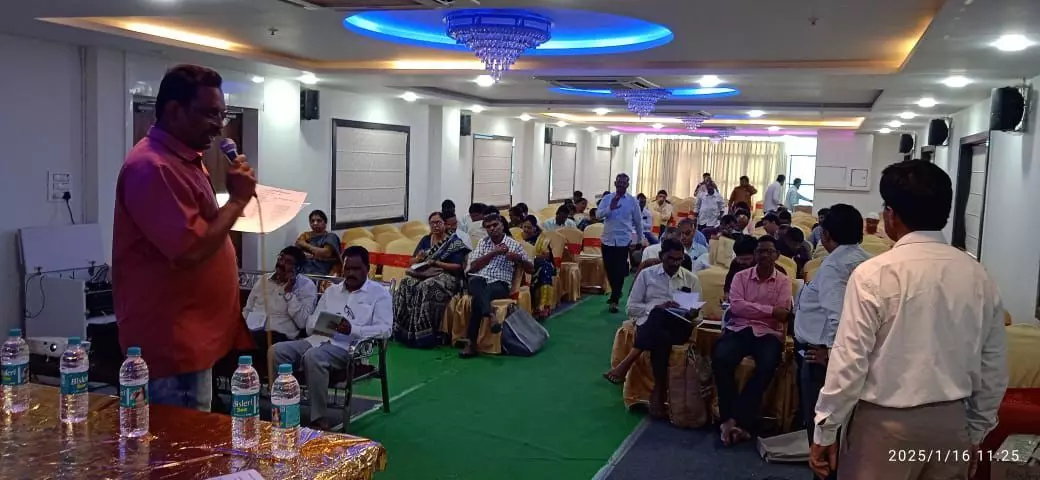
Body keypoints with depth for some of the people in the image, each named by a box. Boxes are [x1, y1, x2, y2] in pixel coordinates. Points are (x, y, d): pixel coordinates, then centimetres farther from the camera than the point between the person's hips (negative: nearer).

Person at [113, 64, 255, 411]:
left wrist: (236, 202, 7)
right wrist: (237, 198, -15)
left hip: (193, 337, 10)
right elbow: (191, 251, -26)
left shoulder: (185, 159, 14)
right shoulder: (153, 167, -19)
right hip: (172, 343, -10)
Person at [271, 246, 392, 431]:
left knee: (313, 357, -35)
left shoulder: (379, 293, 6)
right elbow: (310, 323, 19)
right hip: (318, 339, 6)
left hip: (348, 346, -6)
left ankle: (319, 418, -26)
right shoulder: (331, 291, 24)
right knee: (277, 350, -17)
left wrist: (352, 330, -22)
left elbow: (385, 329, -8)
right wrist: (319, 325, -7)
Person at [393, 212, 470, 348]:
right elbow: (412, 261, 18)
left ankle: (424, 335, -33)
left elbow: (458, 266, -6)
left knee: (426, 288, -36)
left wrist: (436, 263, -16)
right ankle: (404, 331, -25)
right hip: (423, 274, 5)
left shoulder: (454, 242, 2)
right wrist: (418, 258, -6)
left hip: (446, 276, -5)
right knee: (405, 284, -26)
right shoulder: (425, 240, 18)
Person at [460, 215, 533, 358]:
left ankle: (471, 343, -43)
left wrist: (519, 258, -9)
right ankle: (490, 315, -61)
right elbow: (473, 267, 5)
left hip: (500, 284, -1)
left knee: (478, 298, -36)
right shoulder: (483, 242, 19)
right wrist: (493, 253, -4)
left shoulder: (513, 244, 11)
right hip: (479, 280, 1)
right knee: (477, 282, -40)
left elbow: (531, 269, 13)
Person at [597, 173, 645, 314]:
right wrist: (610, 208, -27)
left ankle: (614, 300, 2)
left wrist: (640, 239, 15)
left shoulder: (632, 201, -1)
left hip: (623, 241, -2)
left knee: (620, 271, -3)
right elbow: (598, 214, -11)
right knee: (609, 269, 11)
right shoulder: (607, 198, 2)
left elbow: (638, 221, 9)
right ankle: (616, 293, 32)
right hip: (607, 239, 2)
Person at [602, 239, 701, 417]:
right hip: (650, 324, 0)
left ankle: (627, 363, -32)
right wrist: (657, 306, -11)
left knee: (659, 317, -38)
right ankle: (659, 392, -30)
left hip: (679, 326, 1)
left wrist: (692, 313, -11)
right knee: (660, 338, -39)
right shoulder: (646, 275, 11)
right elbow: (631, 308, 5)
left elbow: (697, 312, 15)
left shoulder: (691, 279, 15)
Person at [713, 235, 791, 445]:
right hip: (739, 329, 1)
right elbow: (736, 306, -6)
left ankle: (738, 420, -22)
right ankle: (730, 418, -18)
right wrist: (770, 310, -11)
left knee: (767, 366, -32)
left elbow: (783, 315, -3)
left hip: (768, 333, 0)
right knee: (720, 358, -30)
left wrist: (751, 309, -10)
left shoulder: (784, 281, 11)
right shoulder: (741, 276, 11)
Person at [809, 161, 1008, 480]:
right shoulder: (979, 277, 0)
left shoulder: (874, 274, -16)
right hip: (952, 423, 5)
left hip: (886, 424, -5)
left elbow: (849, 361, -15)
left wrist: (825, 431, -5)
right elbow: (994, 369, 7)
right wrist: (977, 431, 19)